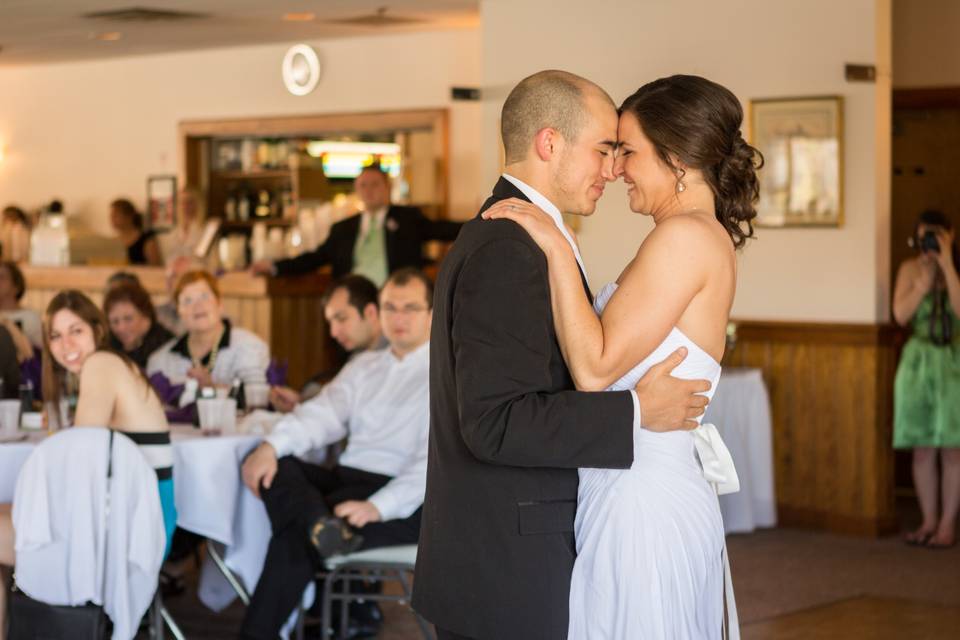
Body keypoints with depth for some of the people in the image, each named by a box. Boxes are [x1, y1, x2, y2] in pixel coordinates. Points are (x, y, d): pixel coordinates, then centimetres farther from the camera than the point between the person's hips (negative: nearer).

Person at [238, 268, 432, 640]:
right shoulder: (365, 366, 20)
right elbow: (324, 414, 8)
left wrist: (377, 507, -27)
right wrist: (271, 446, -14)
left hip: (406, 502, -6)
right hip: (347, 479, 7)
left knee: (294, 536, -27)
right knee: (274, 466, -20)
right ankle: (319, 524, -44)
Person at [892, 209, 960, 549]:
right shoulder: (910, 269, 4)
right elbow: (901, 315, -5)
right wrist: (925, 279, -12)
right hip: (919, 361, 2)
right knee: (922, 449, 5)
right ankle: (929, 521, 14)